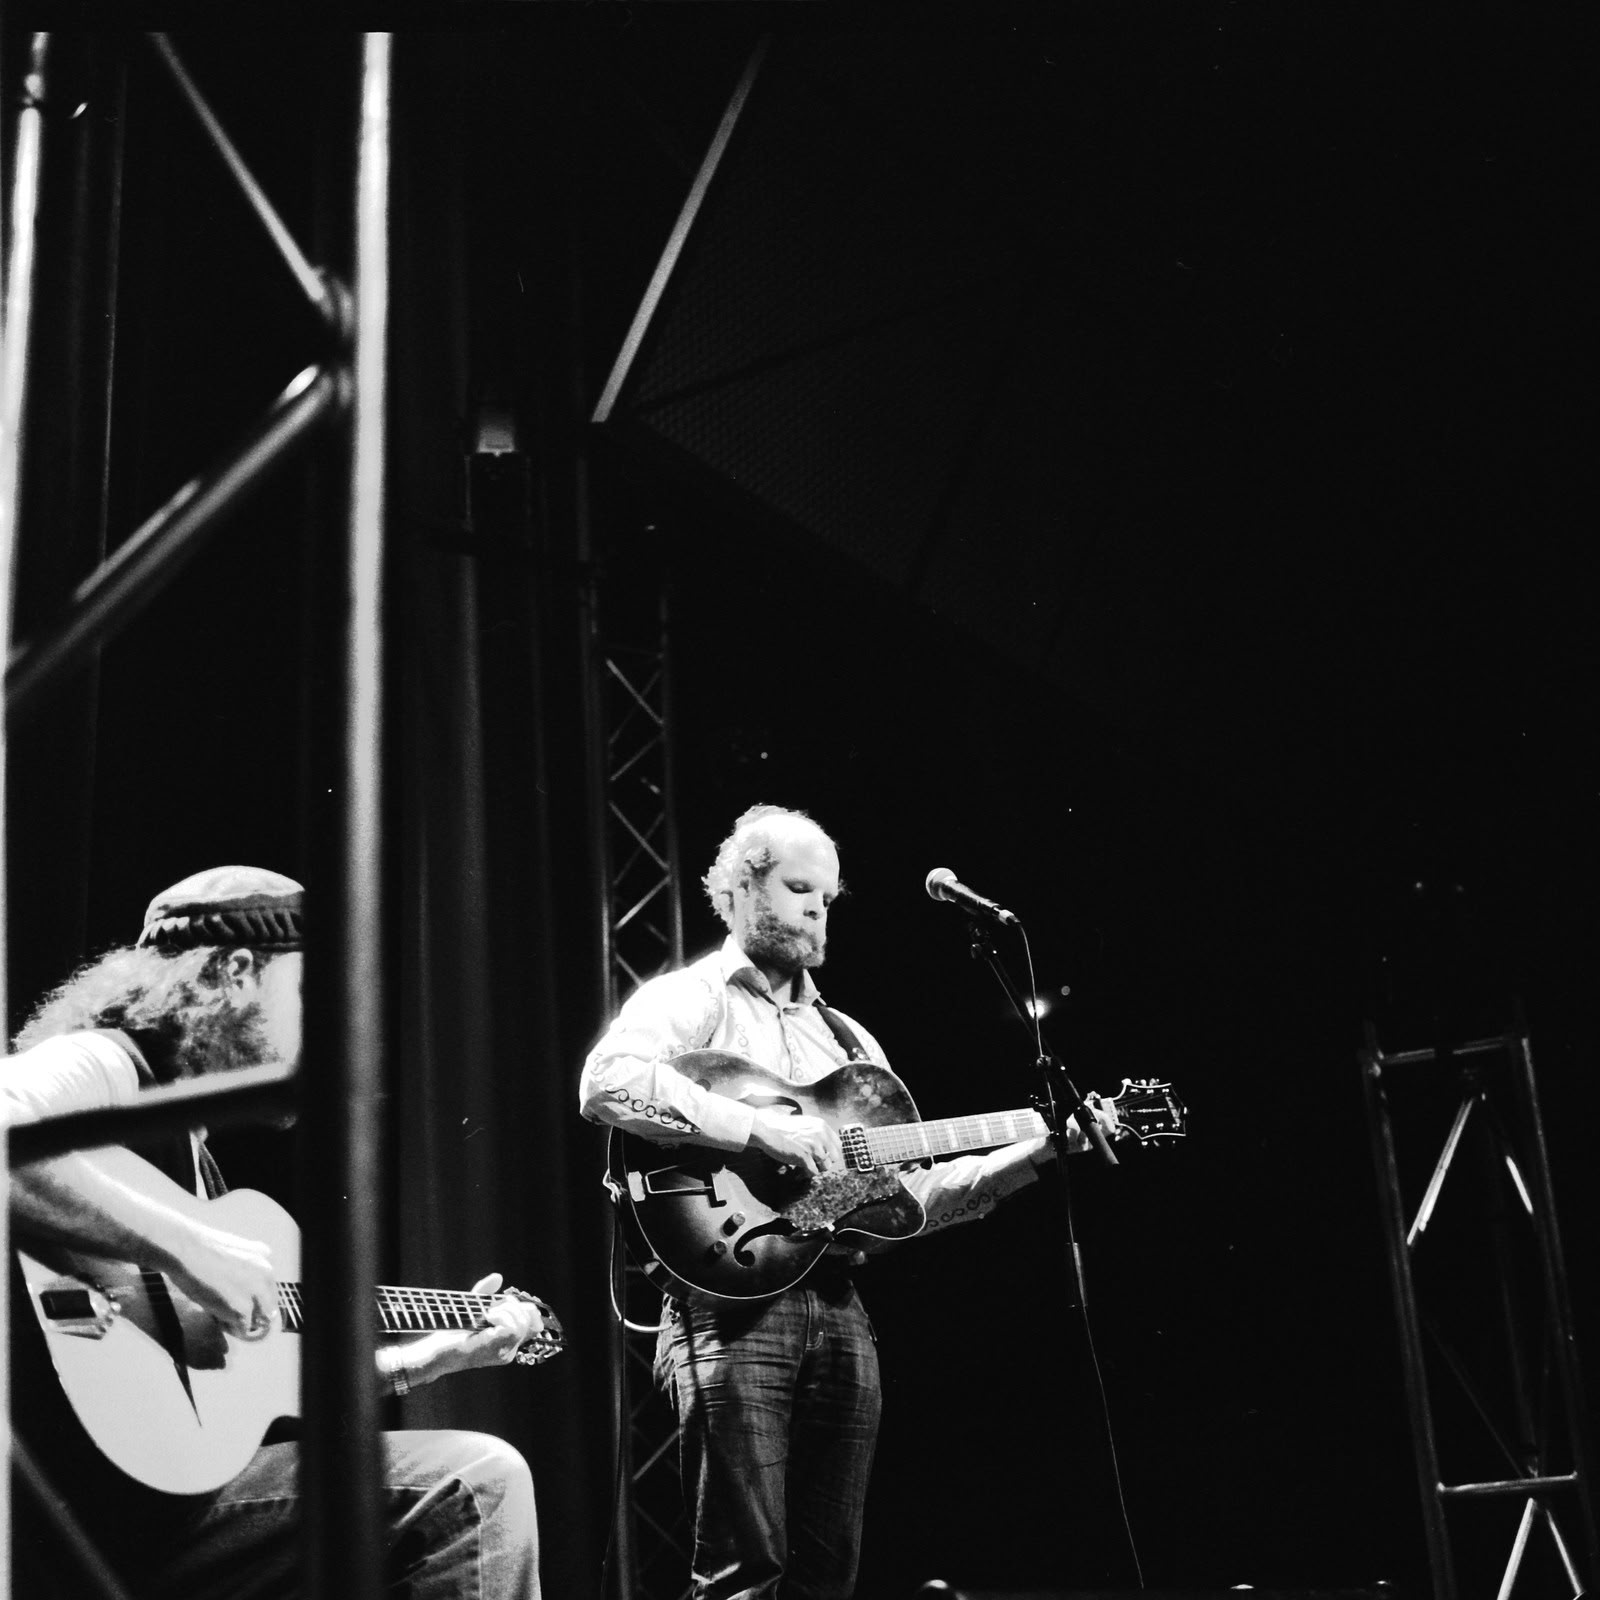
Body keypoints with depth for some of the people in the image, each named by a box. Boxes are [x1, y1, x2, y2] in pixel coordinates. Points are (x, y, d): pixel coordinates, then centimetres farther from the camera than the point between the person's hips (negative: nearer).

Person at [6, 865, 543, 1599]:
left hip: (179, 1471, 9)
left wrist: (438, 1352, 22)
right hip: (82, 1491, -9)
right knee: (476, 1488, -11)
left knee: (483, 1479, 6)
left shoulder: (189, 1148, 22)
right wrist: (186, 1246, -28)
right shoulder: (107, 1066, -7)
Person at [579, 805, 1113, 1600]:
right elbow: (607, 1083, -20)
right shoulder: (689, 999, 2)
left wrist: (1031, 1154, 10)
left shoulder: (849, 1040, 24)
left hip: (839, 1307, 7)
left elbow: (904, 1197, 20)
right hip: (732, 1295, -6)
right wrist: (760, 1129, -23)